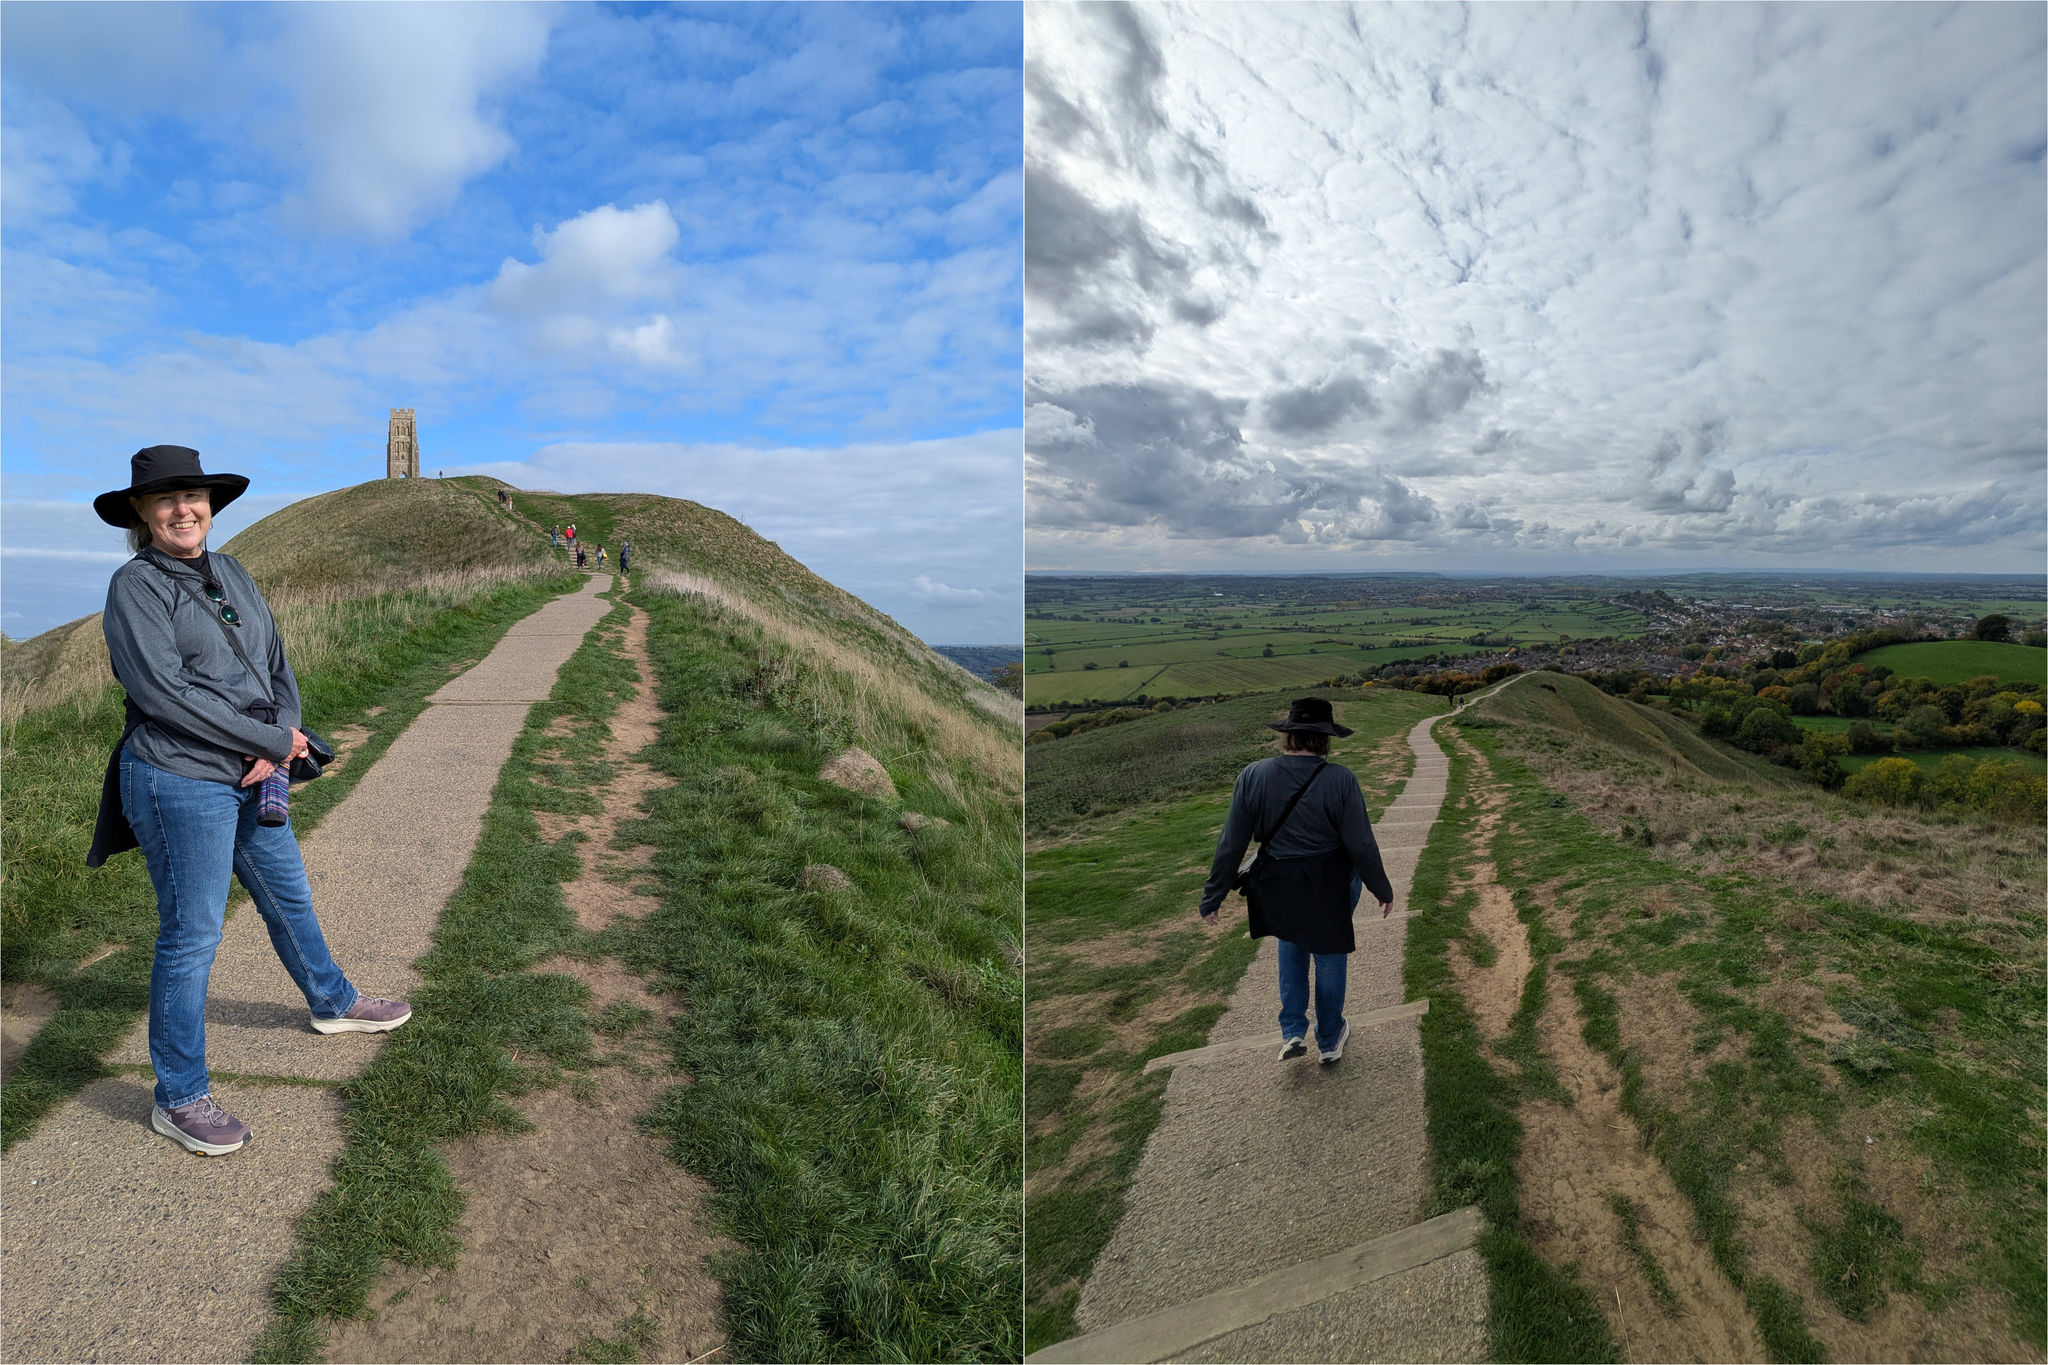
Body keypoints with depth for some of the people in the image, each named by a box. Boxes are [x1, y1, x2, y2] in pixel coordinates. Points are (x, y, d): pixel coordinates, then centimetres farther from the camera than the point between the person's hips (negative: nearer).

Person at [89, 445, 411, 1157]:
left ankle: (333, 1004, 46)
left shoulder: (232, 574, 10)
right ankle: (179, 1099, 17)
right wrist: (274, 739, -17)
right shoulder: (136, 585, -12)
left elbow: (277, 665, 9)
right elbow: (165, 695, -20)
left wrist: (277, 742, -7)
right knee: (191, 936, 1)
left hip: (249, 778, 7)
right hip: (181, 783, -7)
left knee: (289, 897, 23)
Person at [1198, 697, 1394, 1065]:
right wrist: (1381, 889, 5)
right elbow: (1362, 846, -13)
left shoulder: (1253, 776, -14)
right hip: (1329, 888, -2)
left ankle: (1292, 1033, 27)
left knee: (1291, 945, 30)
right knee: (1329, 959, 20)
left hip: (1277, 888, 2)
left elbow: (1231, 845, -9)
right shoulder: (1340, 781, -20)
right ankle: (1330, 1041, 39)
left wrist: (1213, 897, 1)